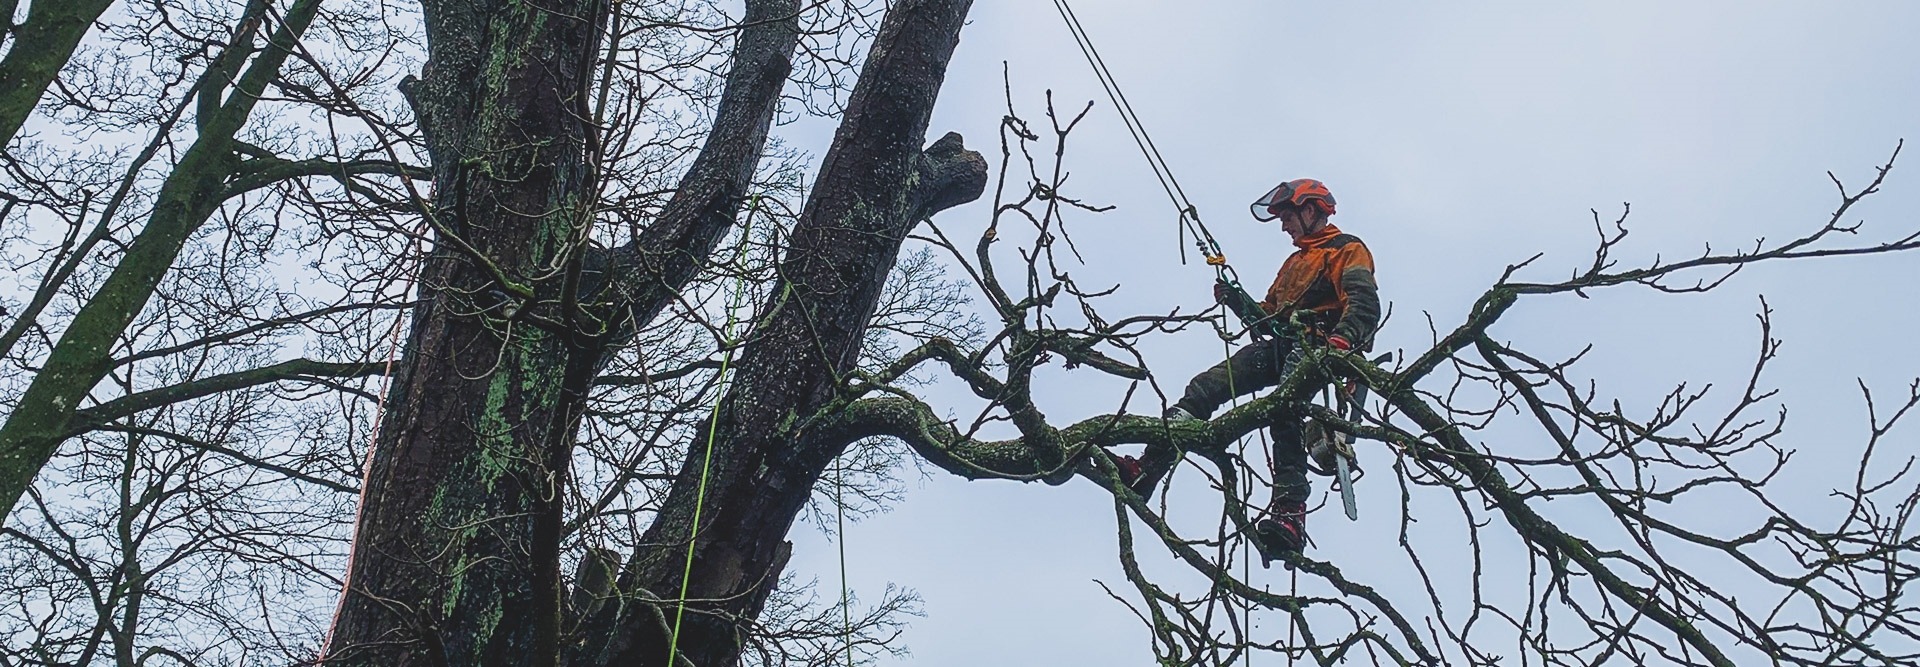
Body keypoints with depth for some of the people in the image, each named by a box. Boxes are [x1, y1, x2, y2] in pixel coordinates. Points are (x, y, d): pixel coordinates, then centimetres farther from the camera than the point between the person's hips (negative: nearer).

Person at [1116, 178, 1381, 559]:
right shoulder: (1295, 261, 37)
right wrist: (1236, 300, 12)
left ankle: (1289, 514, -41)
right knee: (1205, 388, -9)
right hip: (1280, 346, 8)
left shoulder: (1347, 250, 9)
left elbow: (1364, 303, -9)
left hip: (1315, 345, -8)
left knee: (1284, 416, -31)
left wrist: (1343, 338, -29)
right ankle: (1145, 471, -19)